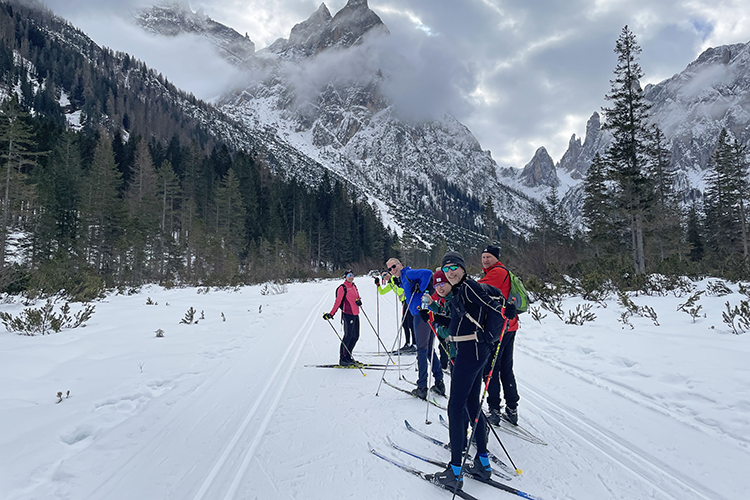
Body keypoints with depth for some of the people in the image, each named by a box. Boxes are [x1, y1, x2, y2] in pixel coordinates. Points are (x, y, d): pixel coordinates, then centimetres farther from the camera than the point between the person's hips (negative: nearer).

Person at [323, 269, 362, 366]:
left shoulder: (354, 286, 15)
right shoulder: (342, 288, -9)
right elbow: (338, 301, -13)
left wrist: (359, 301, -1)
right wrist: (331, 313, -20)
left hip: (355, 314, 8)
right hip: (348, 314, -8)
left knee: (355, 336, 11)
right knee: (348, 336, -9)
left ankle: (348, 356, 22)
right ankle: (342, 359, -2)